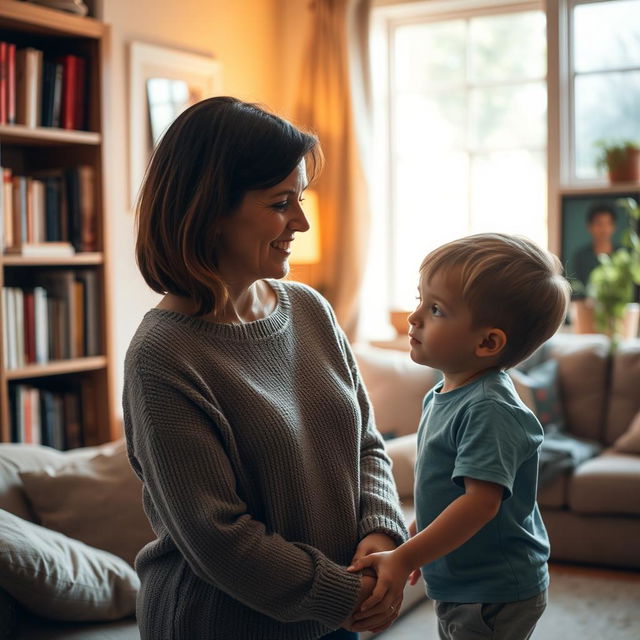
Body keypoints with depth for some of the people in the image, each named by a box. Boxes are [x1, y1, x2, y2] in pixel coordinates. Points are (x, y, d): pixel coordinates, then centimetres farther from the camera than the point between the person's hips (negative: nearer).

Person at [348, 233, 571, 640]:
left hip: (493, 596, -9)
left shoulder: (490, 409, -26)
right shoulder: (442, 396, 3)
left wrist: (404, 557, -30)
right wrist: (415, 541, 20)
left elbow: (481, 500, -32)